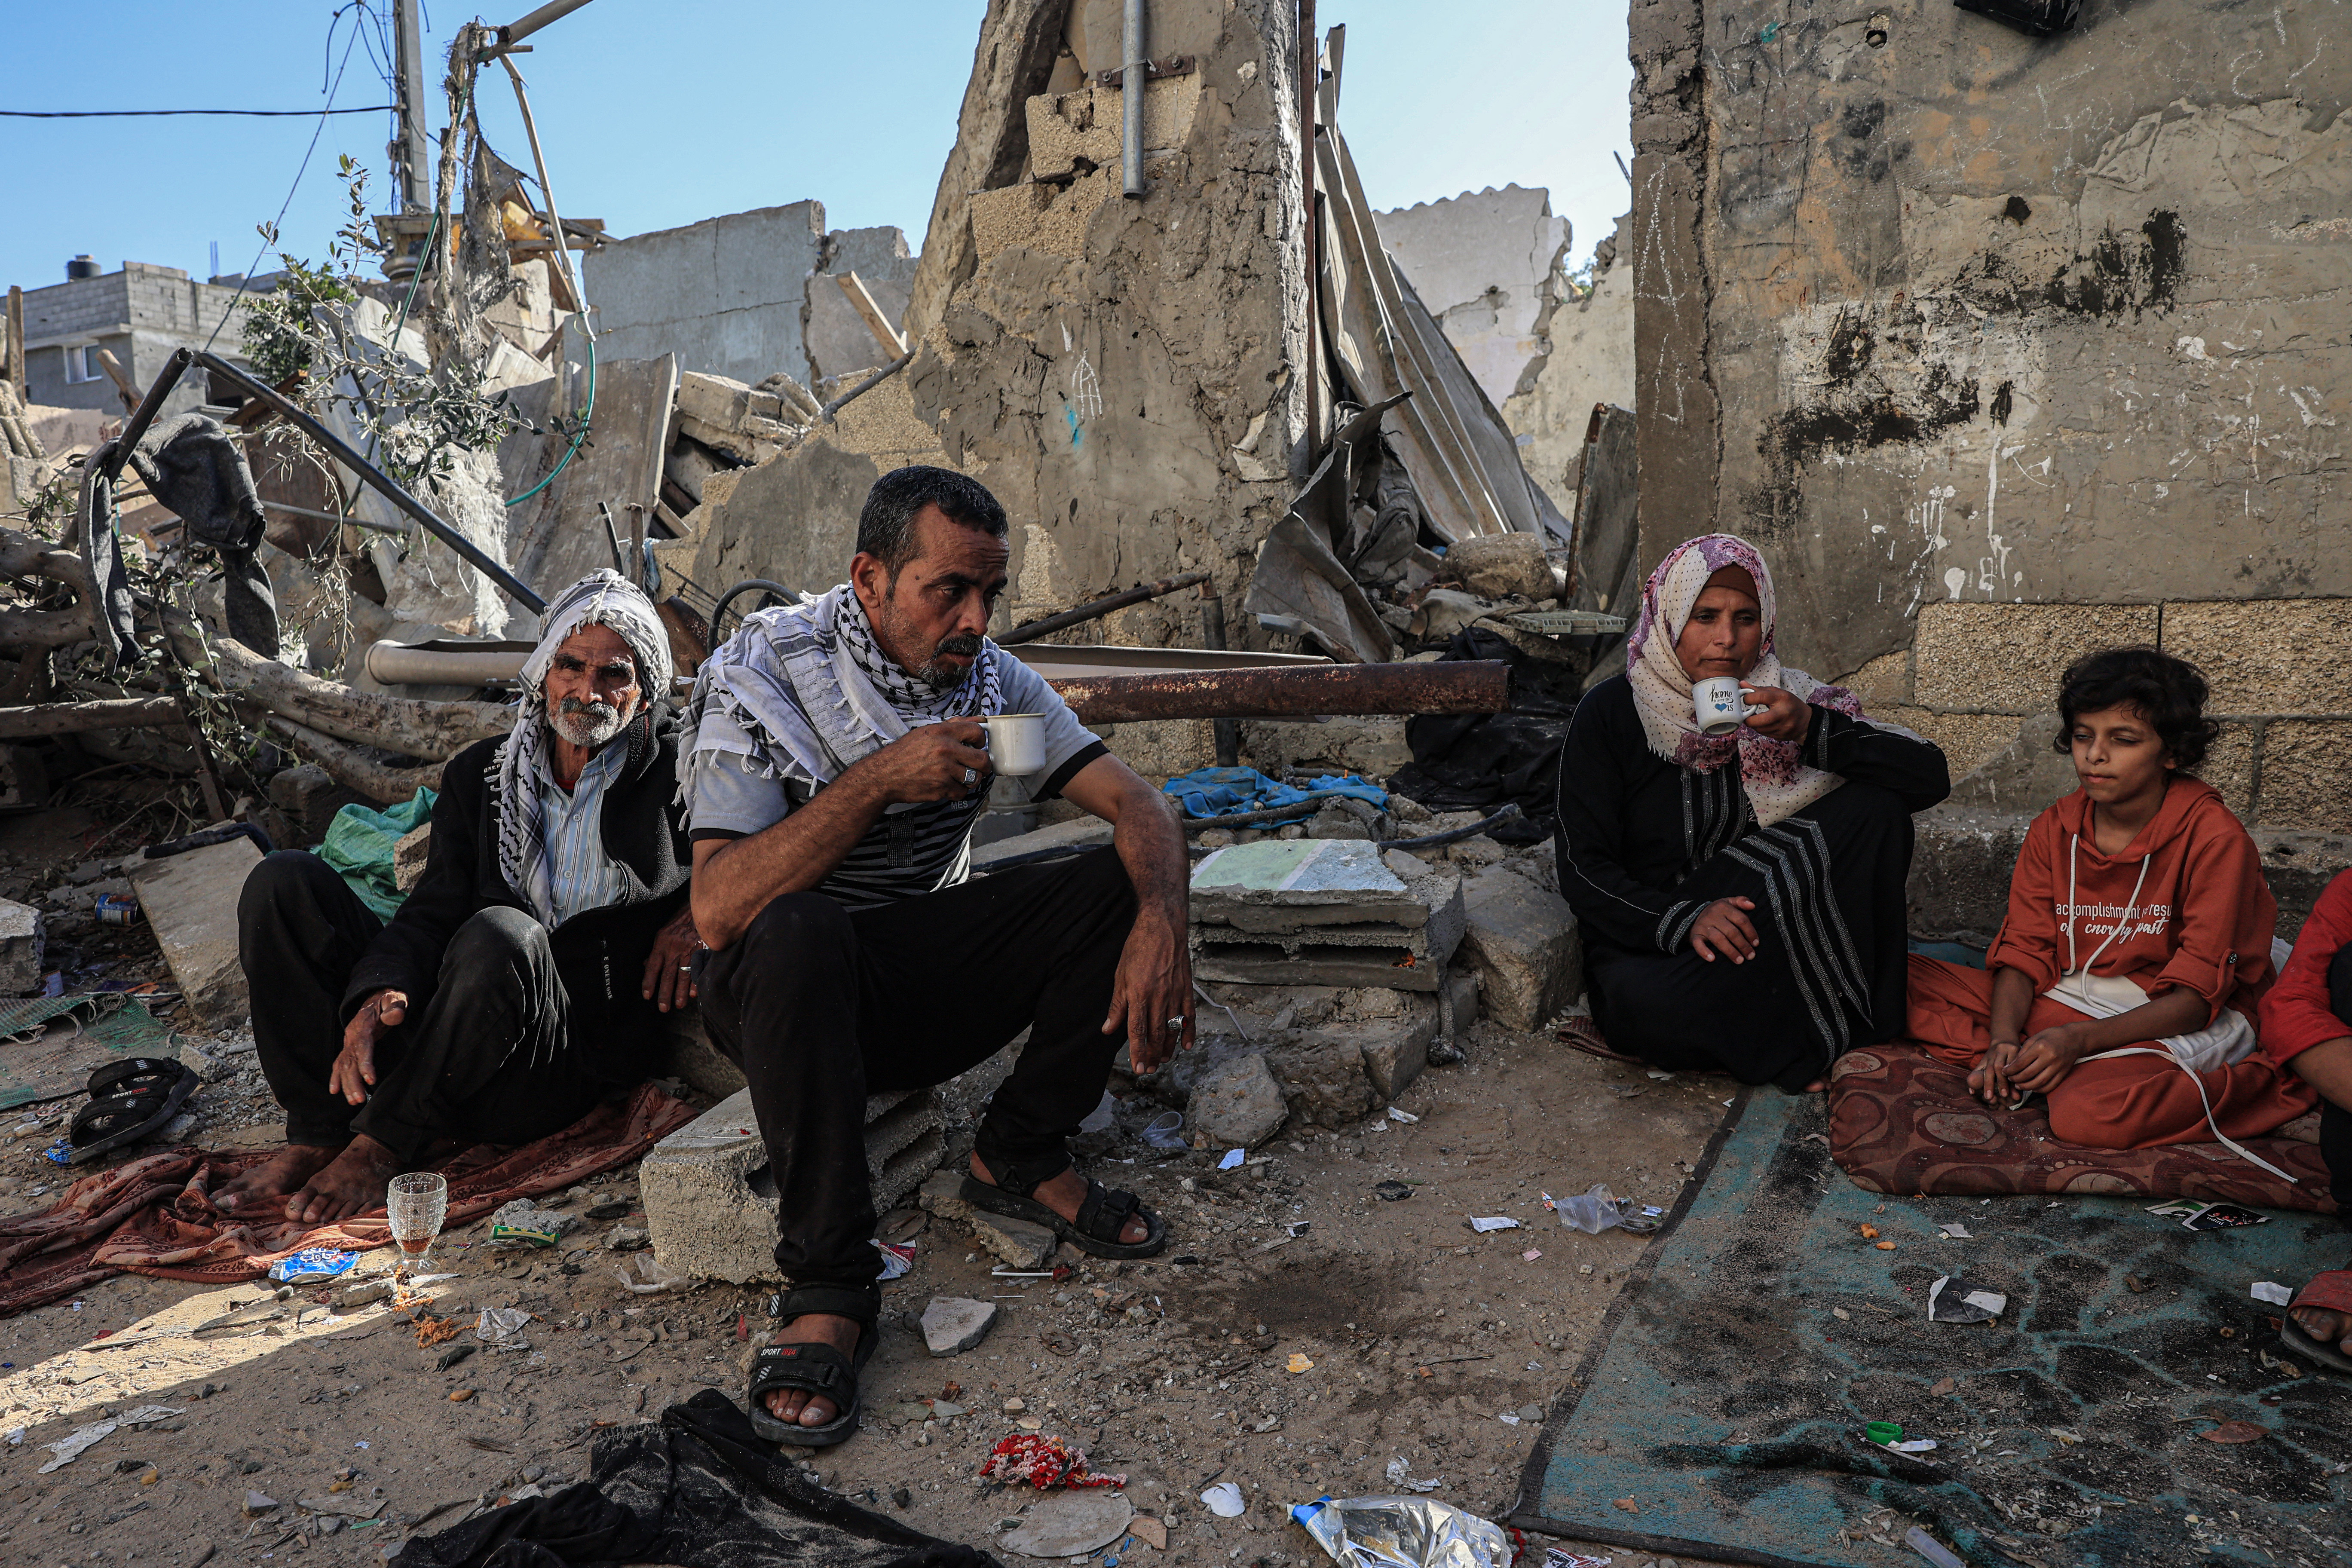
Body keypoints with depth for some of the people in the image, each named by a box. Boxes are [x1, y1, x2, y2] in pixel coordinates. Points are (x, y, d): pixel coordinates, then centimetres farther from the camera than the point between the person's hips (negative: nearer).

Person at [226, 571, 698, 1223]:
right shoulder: (480, 773, 15)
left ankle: (383, 1145, -15)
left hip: (570, 1064, -5)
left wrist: (697, 912, -9)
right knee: (284, 881, -6)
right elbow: (434, 909, 5)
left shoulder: (675, 766, 3)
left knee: (498, 933, -36)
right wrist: (381, 996, -17)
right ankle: (317, 1134, -11)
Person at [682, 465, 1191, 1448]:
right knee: (793, 934, -39)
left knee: (1127, 884, -15)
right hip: (787, 995, -4)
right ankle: (830, 1290, -26)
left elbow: (1136, 802, -8)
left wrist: (1161, 926, -29)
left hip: (929, 977, 4)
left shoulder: (990, 680, -2)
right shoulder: (764, 676, -16)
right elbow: (718, 912, -27)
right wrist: (878, 780, -32)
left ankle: (1017, 1160, -2)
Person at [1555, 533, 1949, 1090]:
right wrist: (1685, 920, -28)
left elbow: (1931, 777, -9)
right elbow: (1583, 870, -10)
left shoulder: (1787, 700, 1)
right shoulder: (1611, 713, -6)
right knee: (1650, 1005, -38)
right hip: (1647, 943, -2)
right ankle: (1810, 1045, -10)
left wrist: (1813, 731, -26)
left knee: (1875, 807, -17)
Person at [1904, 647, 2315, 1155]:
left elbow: (2198, 995, -16)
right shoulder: (2054, 830, 4)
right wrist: (2003, 1040, -19)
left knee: (2089, 1112, -39)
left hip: (2173, 1026, -5)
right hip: (2066, 999, 5)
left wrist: (2081, 1040, -29)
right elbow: (2026, 950, 1)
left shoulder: (2215, 838, -12)